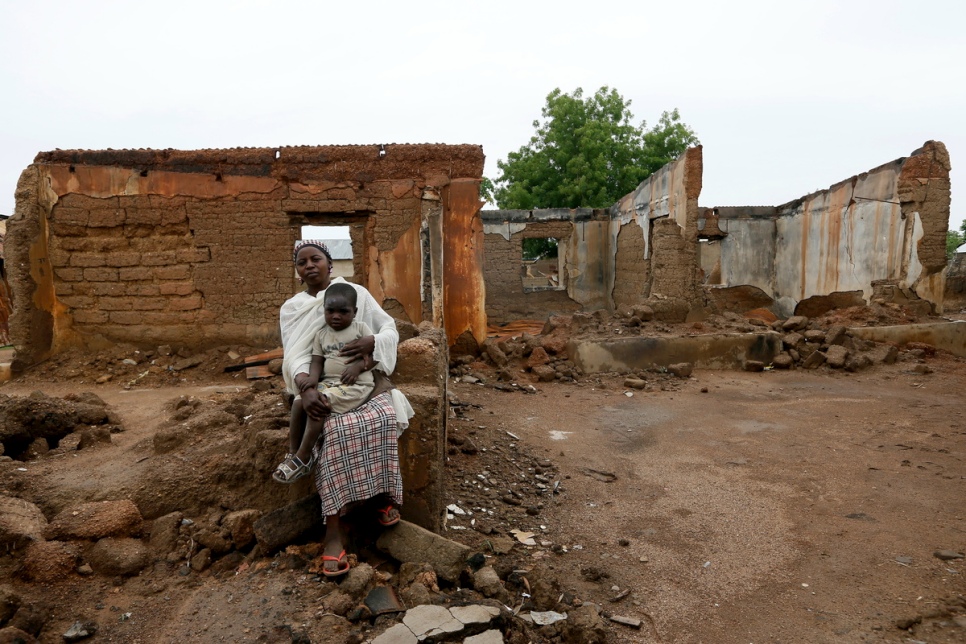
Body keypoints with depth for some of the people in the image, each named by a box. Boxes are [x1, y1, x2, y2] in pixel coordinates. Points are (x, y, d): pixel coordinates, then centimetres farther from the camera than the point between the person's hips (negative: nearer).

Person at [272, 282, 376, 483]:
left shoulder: (361, 328, 0)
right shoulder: (321, 334, 11)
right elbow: (317, 362, 3)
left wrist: (359, 365, -21)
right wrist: (311, 385, -15)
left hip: (356, 385, -6)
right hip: (328, 383, 6)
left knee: (318, 404, -24)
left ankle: (302, 458, -16)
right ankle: (293, 453, -5)